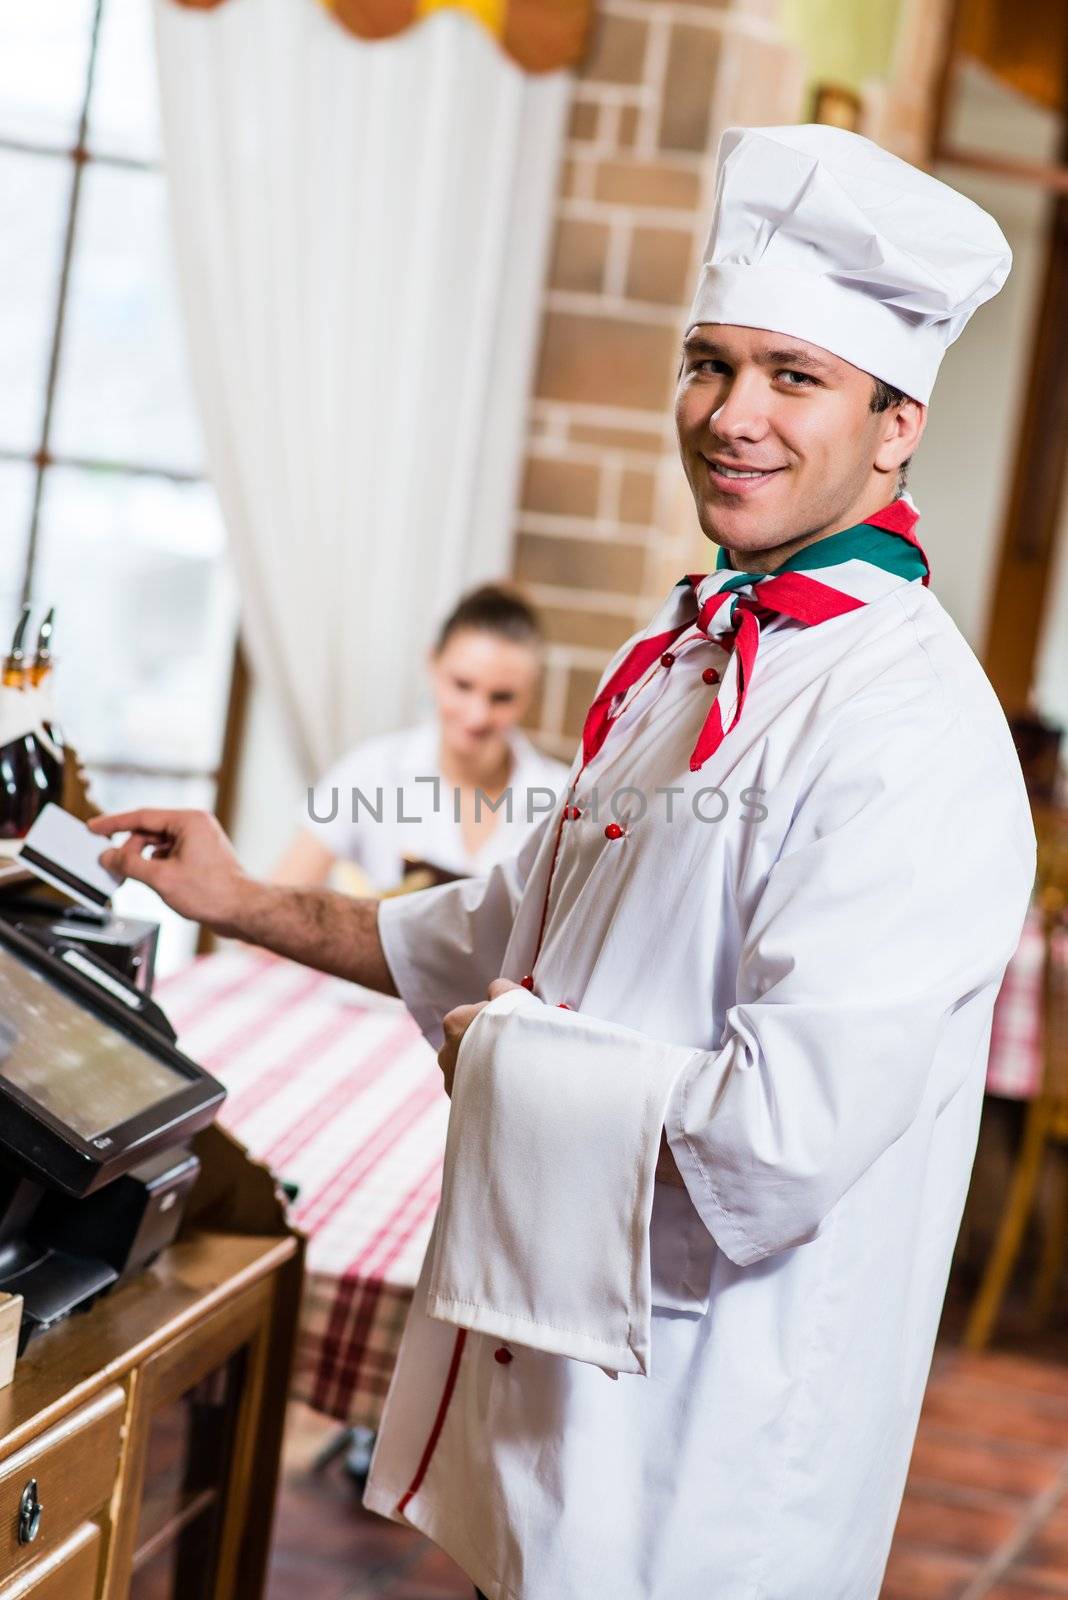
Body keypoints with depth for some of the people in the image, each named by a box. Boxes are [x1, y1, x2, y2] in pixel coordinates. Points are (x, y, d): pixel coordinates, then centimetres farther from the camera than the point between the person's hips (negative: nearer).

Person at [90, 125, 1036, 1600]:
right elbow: (528, 922, 21)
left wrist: (503, 1050, -15)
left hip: (706, 1428, -8)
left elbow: (788, 1132, -30)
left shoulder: (912, 730, -23)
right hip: (559, 1335, 8)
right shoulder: (689, 655, 8)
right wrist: (247, 905, 22)